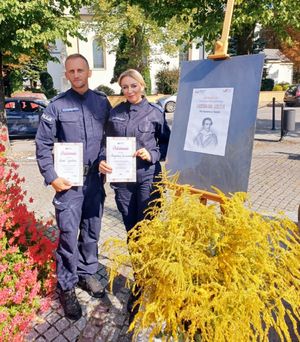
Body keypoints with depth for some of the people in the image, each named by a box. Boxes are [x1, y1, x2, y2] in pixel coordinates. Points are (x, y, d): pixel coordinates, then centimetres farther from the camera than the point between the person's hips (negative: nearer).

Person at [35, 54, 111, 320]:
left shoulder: (102, 102, 6)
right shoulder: (57, 105, -2)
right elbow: (43, 144, -2)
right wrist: (52, 177, -8)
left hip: (95, 178, 3)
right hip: (68, 179, -3)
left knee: (92, 230, 14)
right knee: (69, 234, -1)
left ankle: (87, 273, 34)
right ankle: (67, 287, 18)